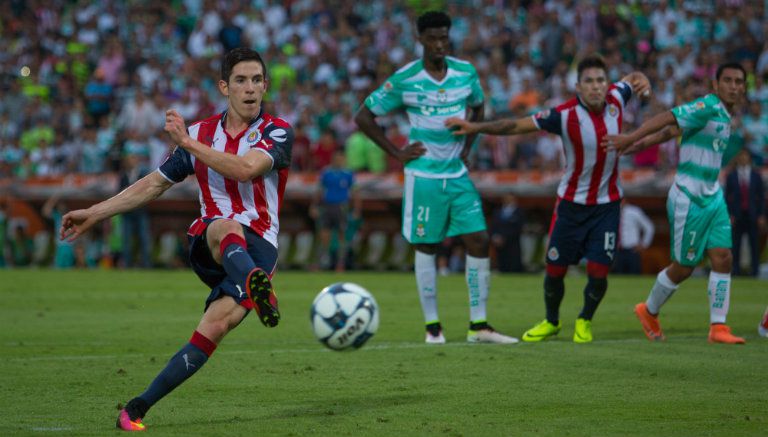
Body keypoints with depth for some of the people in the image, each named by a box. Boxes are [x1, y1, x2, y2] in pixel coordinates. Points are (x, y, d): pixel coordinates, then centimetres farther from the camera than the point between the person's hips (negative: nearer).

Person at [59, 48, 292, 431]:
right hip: (208, 242, 2)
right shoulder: (201, 133, 14)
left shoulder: (277, 132, 1)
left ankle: (138, 408, -17)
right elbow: (155, 183, 22)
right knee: (226, 228, -39)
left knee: (216, 325, -26)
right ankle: (256, 288, -75)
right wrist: (95, 213, 20)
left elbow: (246, 169, -19)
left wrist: (189, 143, -17)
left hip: (258, 244, -1)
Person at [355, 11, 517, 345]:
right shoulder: (404, 80, -8)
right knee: (426, 248, 1)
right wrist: (397, 153, -4)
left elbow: (477, 107, 24)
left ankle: (478, 326, 3)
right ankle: (432, 326, 10)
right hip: (424, 175, -4)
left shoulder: (466, 72, 3)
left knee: (479, 242, -3)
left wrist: (467, 145, 11)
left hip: (458, 174, 4)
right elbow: (363, 117, -1)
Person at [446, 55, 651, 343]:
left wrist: (641, 81, -7)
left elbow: (632, 79, 16)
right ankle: (551, 321, 34)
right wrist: (475, 127, -25)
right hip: (571, 203, -2)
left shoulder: (616, 98, -7)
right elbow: (517, 125, -17)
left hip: (607, 205, 2)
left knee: (598, 273, -5)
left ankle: (585, 321, 24)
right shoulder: (565, 115, -18)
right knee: (555, 270, 5)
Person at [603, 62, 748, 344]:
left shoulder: (723, 116, 11)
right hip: (689, 201, -8)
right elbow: (667, 119, -24)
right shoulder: (707, 107, -16)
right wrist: (630, 139, -32)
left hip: (712, 198, 8)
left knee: (723, 259, -1)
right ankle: (649, 311, 26)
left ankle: (718, 327, 1)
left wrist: (637, 145, 6)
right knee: (683, 268, 3)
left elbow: (671, 131, 10)